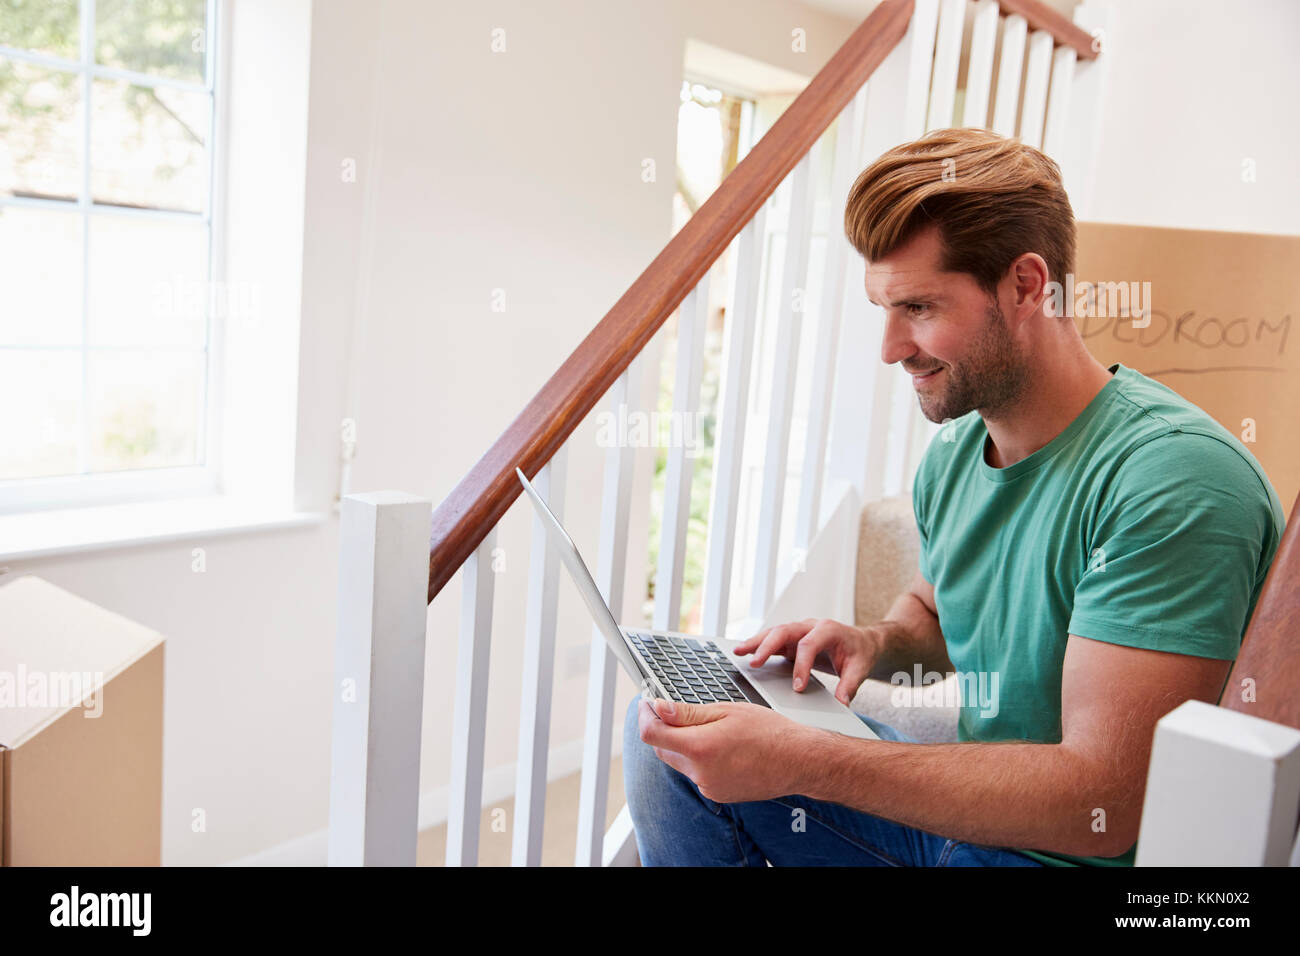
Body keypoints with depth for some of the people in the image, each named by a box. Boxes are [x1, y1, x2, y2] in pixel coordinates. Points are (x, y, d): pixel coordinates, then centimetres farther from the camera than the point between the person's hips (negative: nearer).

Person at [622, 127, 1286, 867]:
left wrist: (803, 762, -33)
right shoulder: (954, 451, 0)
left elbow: (1102, 803, -27)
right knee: (664, 735, -2)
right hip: (963, 805, 7)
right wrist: (876, 644, -6)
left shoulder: (1175, 479, -24)